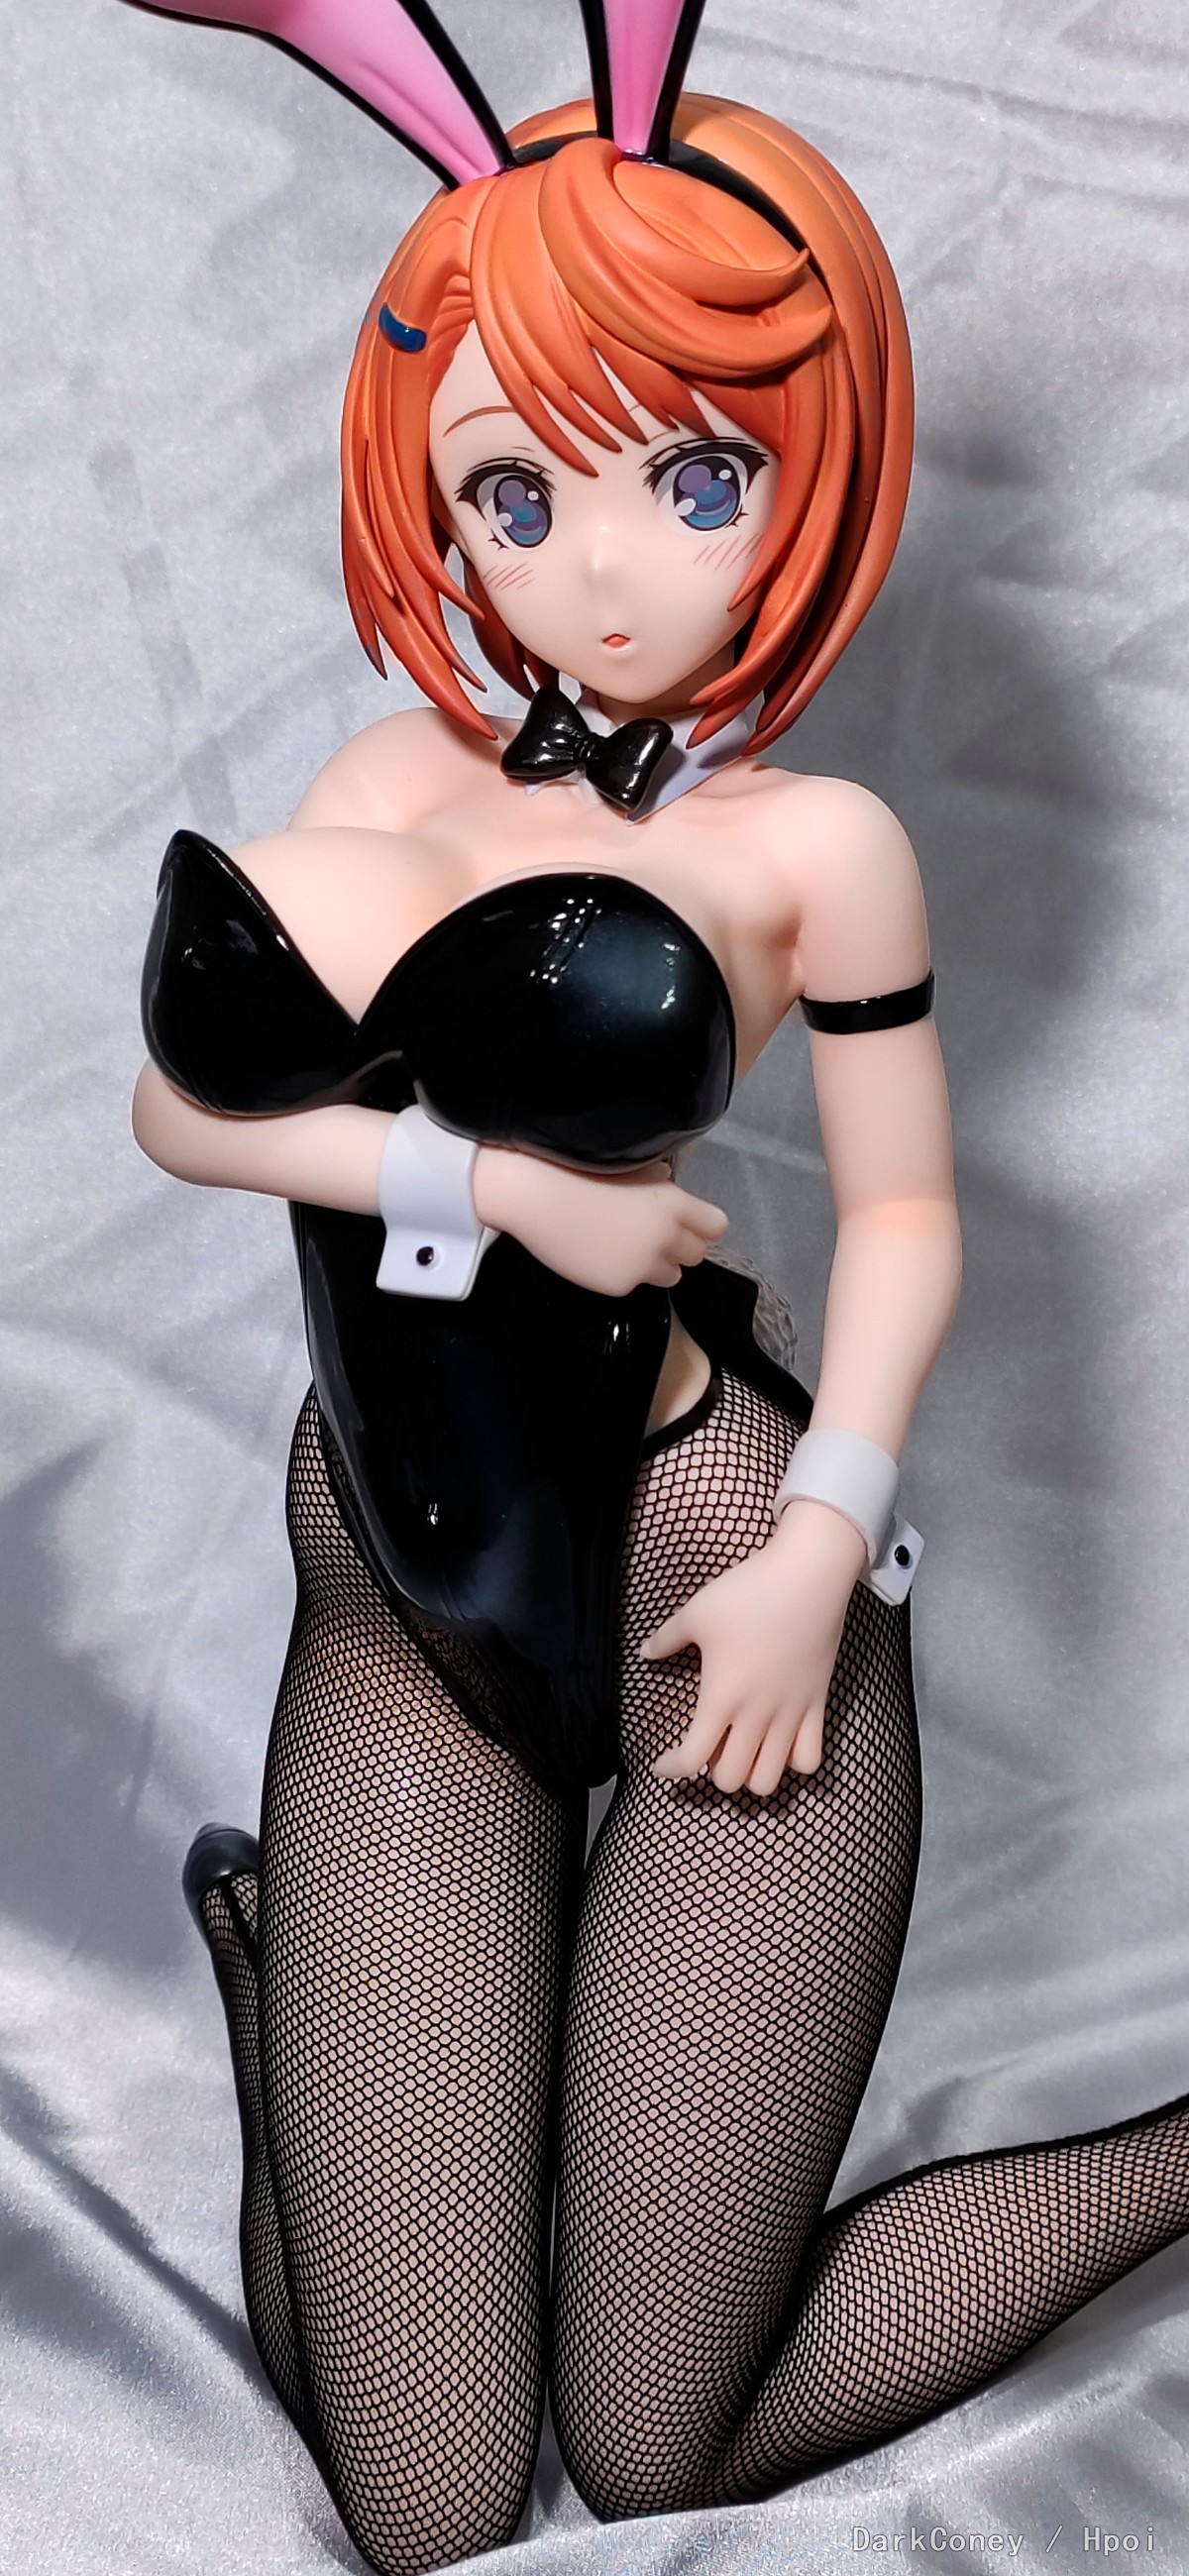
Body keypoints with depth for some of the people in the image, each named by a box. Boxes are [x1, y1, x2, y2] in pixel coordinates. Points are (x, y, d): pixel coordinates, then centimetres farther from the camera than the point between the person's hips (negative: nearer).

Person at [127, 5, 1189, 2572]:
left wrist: (826, 1543, -14)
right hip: (398, 1621, 3)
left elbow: (903, 1213, -2)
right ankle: (271, 1948, 31)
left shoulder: (807, 843, -8)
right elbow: (179, 1107, -1)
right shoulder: (400, 776, 3)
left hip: (698, 1590, -3)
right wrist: (500, 1174, -15)